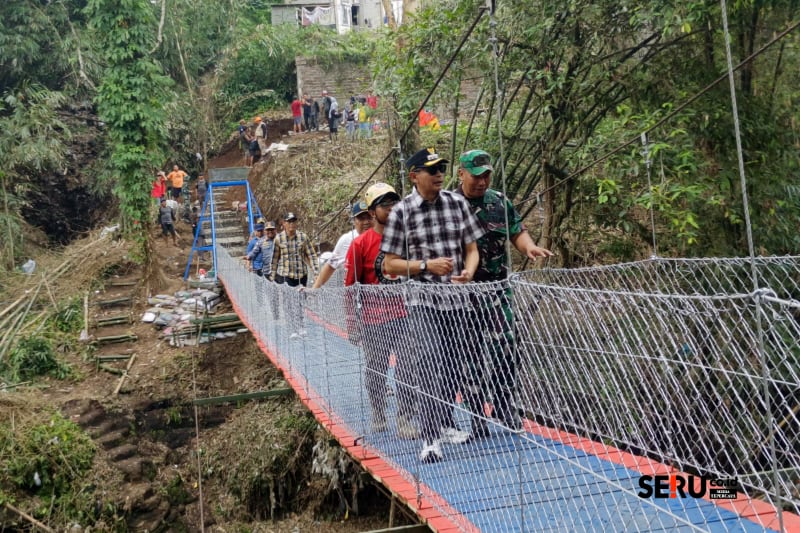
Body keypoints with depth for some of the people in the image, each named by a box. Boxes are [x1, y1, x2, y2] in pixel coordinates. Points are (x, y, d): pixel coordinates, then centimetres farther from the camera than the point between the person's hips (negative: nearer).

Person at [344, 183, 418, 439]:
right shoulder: (360, 244, -5)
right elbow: (351, 285, -2)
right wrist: (351, 320, -3)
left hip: (405, 316, 2)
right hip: (373, 320, -1)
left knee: (408, 369, -4)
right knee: (376, 370, 13)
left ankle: (406, 420, 6)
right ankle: (378, 415, 32)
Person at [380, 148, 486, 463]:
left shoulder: (457, 203, 5)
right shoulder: (402, 212, -5)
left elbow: (471, 248, 10)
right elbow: (389, 264, -3)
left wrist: (469, 271, -11)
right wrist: (427, 265, -15)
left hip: (456, 299, 4)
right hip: (423, 301, -4)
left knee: (453, 365, 12)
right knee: (431, 361, -18)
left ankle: (445, 424, 31)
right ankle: (430, 438, -14)